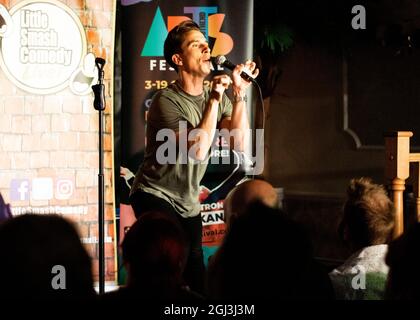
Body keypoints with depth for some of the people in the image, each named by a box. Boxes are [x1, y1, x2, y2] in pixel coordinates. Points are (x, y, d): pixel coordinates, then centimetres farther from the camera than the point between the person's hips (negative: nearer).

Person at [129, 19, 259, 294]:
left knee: (196, 278, 7)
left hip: (187, 204, 7)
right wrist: (215, 99, -24)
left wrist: (240, 94, -15)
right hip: (155, 196, -7)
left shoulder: (216, 95, 4)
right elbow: (198, 150, -27)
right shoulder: (167, 100, -16)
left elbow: (241, 142, -8)